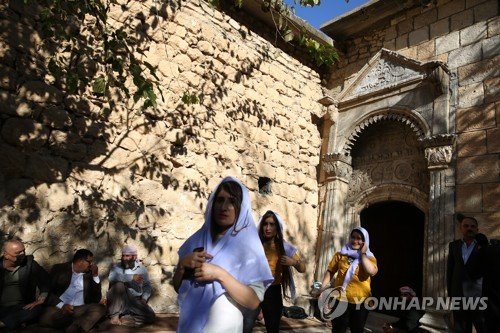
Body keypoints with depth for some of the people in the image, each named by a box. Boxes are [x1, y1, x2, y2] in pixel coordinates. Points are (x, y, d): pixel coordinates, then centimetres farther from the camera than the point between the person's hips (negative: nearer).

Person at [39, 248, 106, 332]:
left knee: (100, 308, -25)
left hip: (80, 309, 2)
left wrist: (95, 276, -3)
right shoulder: (59, 269, 5)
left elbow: (96, 300, 5)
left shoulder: (89, 274, 9)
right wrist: (61, 305, -17)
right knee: (45, 319, -33)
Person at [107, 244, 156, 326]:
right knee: (119, 284, -32)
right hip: (119, 301, -2)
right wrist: (131, 277, -26)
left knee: (150, 317, -22)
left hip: (135, 302, 2)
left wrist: (144, 298, -7)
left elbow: (147, 286, 11)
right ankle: (115, 316, -25)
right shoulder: (116, 267, 1)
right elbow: (112, 277, -22)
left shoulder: (142, 269, 11)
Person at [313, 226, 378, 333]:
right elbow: (330, 271, 3)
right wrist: (322, 288, -7)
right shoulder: (341, 254, 1)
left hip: (361, 302, 1)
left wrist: (362, 254, -13)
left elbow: (372, 272, -20)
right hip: (341, 300, -1)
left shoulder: (369, 258, 1)